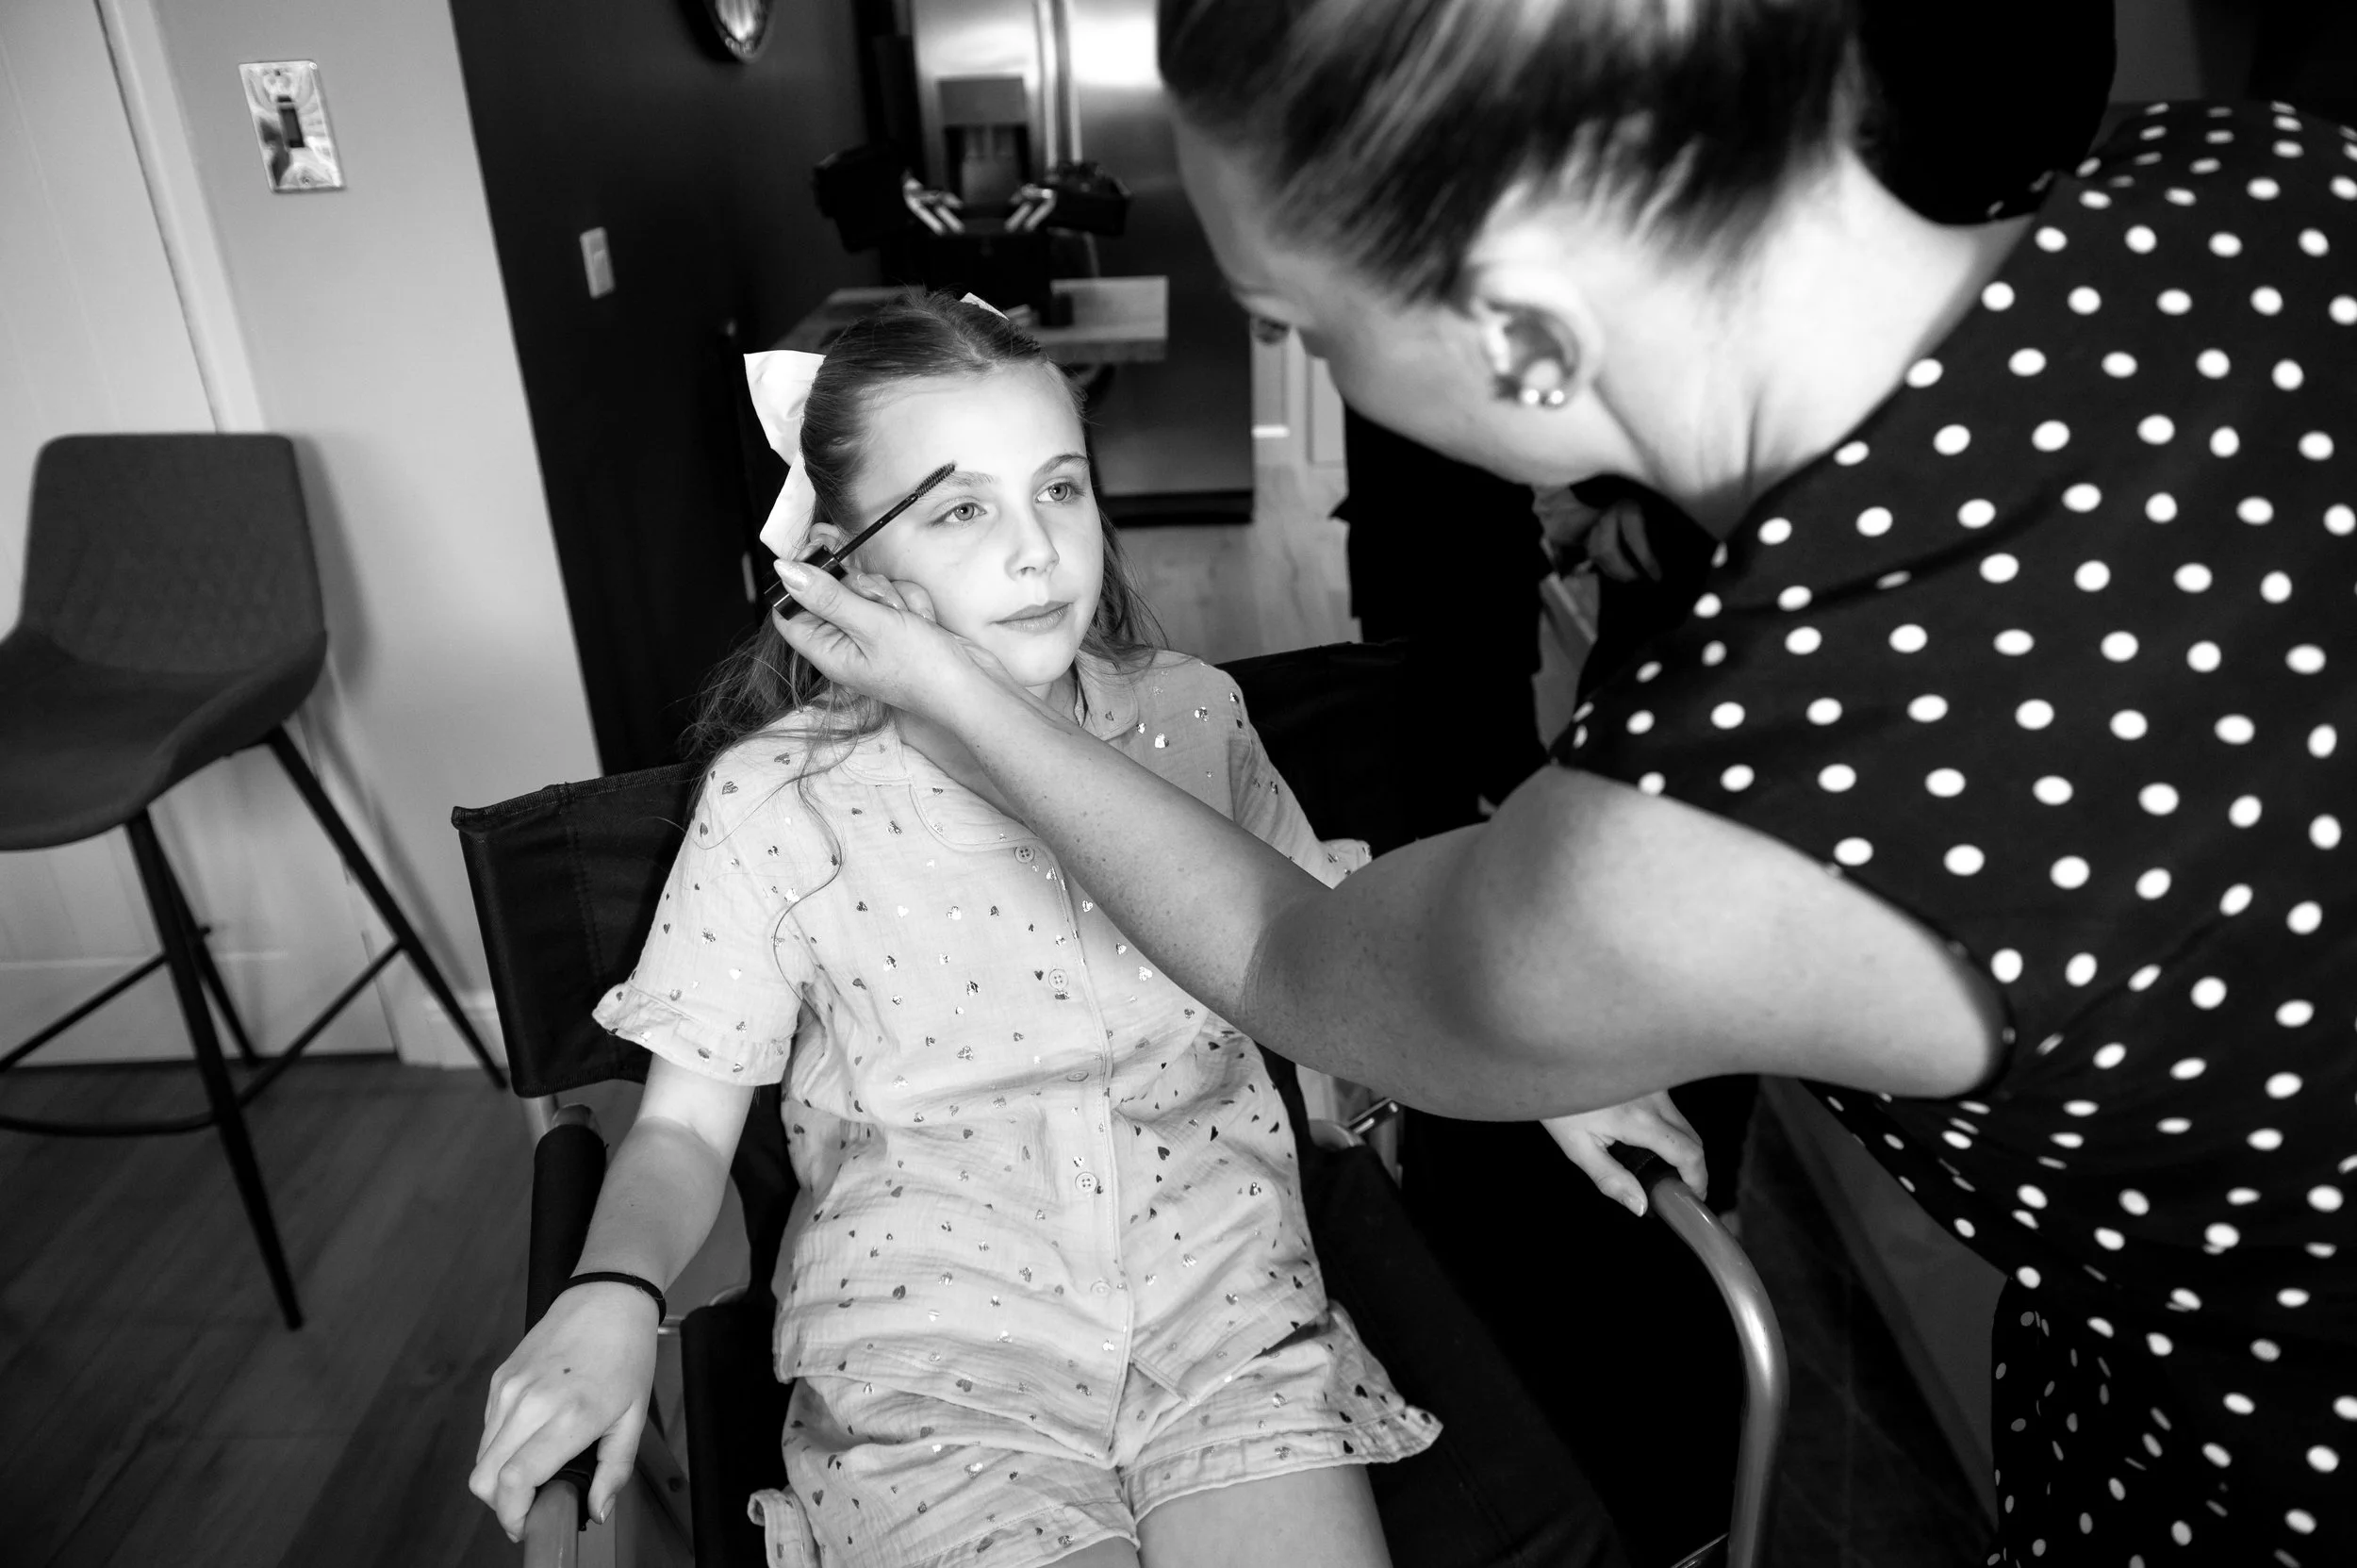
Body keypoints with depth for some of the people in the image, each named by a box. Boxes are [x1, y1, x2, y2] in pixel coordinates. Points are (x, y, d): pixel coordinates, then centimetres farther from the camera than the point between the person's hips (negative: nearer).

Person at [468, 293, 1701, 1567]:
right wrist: (611, 1293, -20)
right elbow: (684, 1128, 0)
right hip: (929, 1336, -1)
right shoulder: (775, 802, -7)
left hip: (1222, 1288, 2)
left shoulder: (1190, 718, -1)